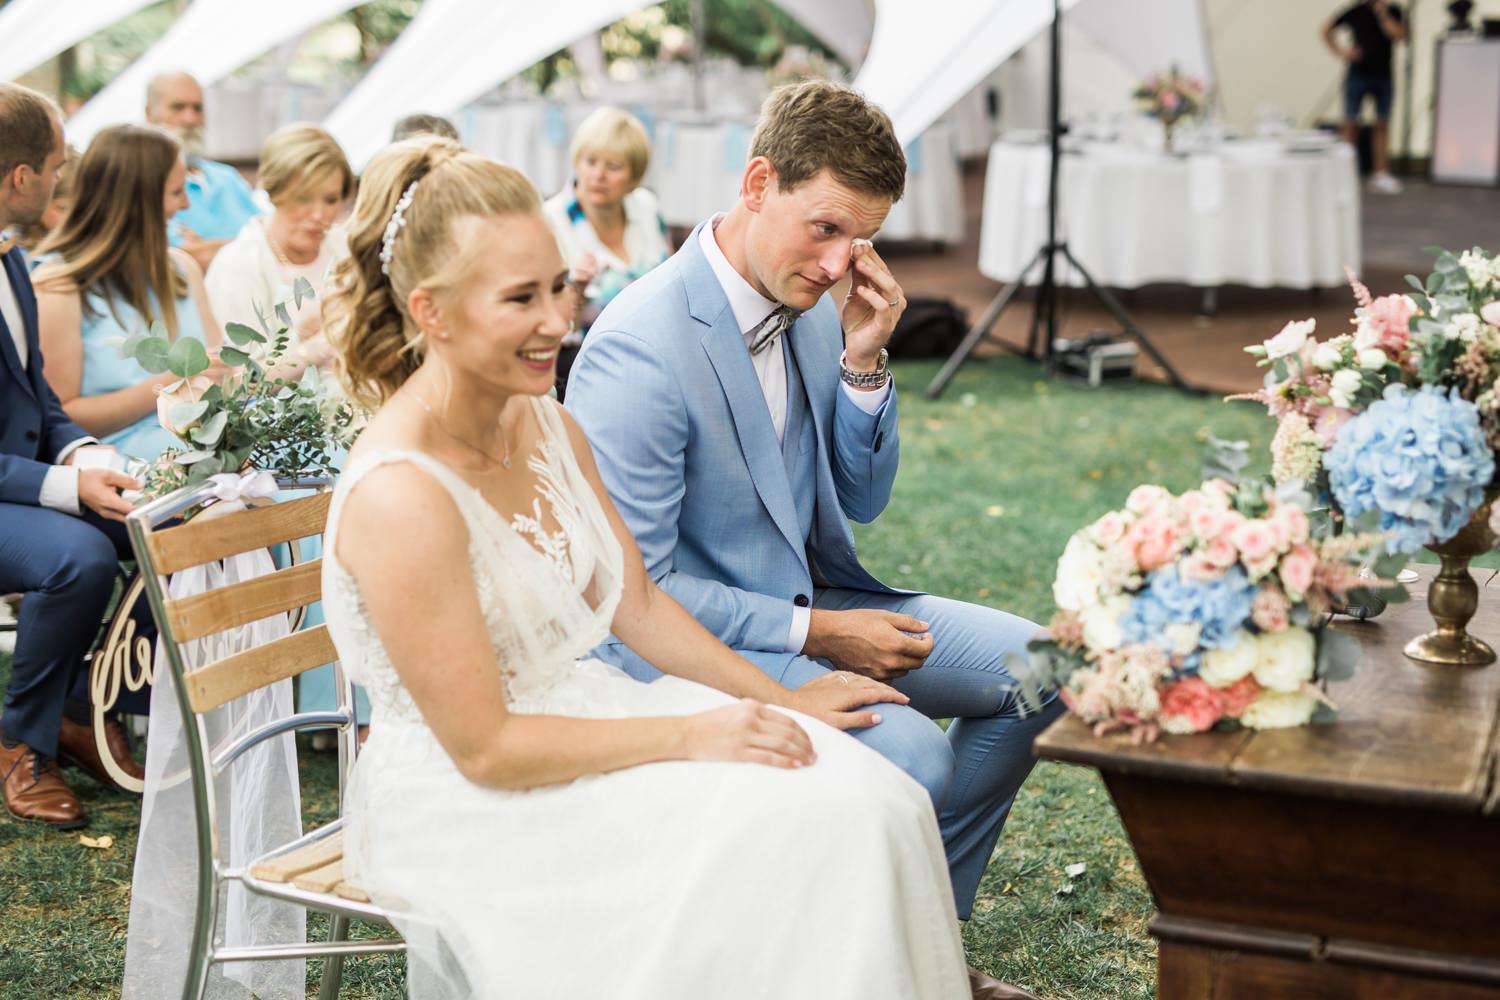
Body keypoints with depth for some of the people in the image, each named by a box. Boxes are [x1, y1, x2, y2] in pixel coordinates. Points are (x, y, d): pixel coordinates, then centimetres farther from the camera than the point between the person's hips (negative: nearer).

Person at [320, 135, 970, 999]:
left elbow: (637, 603, 13)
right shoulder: (399, 497, -23)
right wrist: (690, 735, -19)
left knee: (867, 797, -12)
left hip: (583, 715, 8)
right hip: (471, 804, -7)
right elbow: (485, 748, -20)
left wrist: (783, 700, 6)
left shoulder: (548, 424, 3)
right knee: (769, 844, -22)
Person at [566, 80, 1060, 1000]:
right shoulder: (642, 349, -23)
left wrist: (864, 363, -6)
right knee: (913, 758, -28)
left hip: (808, 601, 9)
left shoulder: (813, 311, 2)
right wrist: (815, 633, -19)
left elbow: (861, 502, 10)